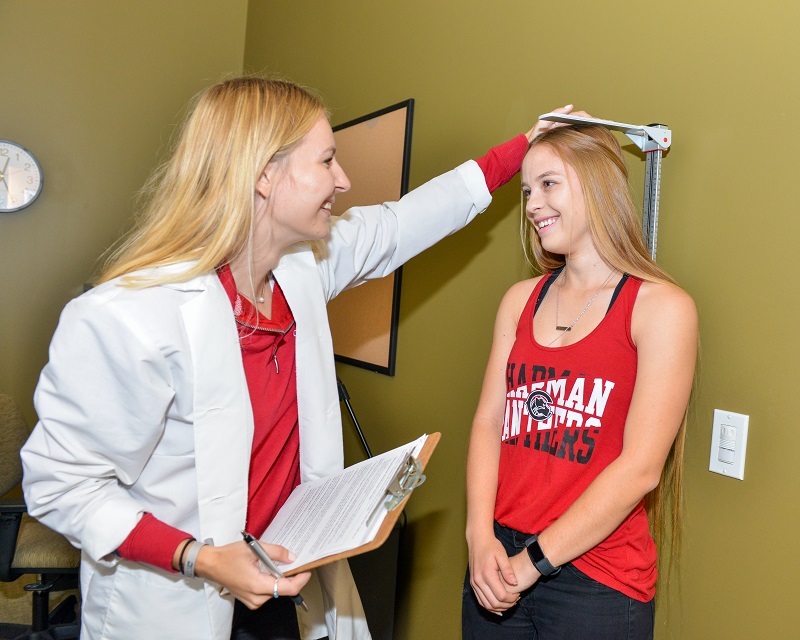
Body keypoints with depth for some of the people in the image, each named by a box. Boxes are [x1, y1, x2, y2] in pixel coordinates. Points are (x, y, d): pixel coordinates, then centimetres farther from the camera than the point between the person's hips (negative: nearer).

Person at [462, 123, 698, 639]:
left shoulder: (663, 307, -9)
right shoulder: (521, 300, 6)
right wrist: (481, 537, -11)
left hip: (596, 581, -4)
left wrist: (533, 561, -15)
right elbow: (489, 422, 2)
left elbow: (640, 466, -15)